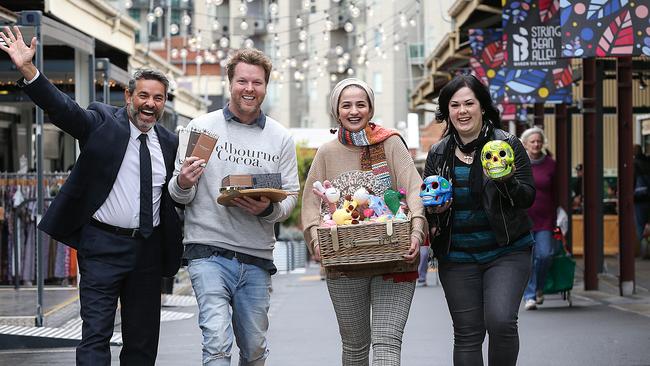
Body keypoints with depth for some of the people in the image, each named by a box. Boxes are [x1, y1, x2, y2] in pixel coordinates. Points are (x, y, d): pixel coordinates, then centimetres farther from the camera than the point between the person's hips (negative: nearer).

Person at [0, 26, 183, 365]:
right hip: (103, 246, -4)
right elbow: (63, 107, -19)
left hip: (148, 249, 4)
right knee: (96, 336, -6)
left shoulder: (169, 142, 8)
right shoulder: (102, 121, -4)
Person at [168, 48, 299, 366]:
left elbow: (290, 197, 8)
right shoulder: (201, 127, 3)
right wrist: (183, 184, -19)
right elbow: (180, 196, 5)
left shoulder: (280, 138, 8)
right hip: (209, 252, -3)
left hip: (257, 258, 3)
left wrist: (268, 209, -14)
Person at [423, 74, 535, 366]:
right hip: (457, 258, 3)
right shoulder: (438, 154, 7)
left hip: (506, 252, -3)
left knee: (500, 321, -19)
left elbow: (528, 197, -4)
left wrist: (506, 181, -24)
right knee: (467, 334, 4)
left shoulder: (508, 145, -2)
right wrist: (433, 207, -6)